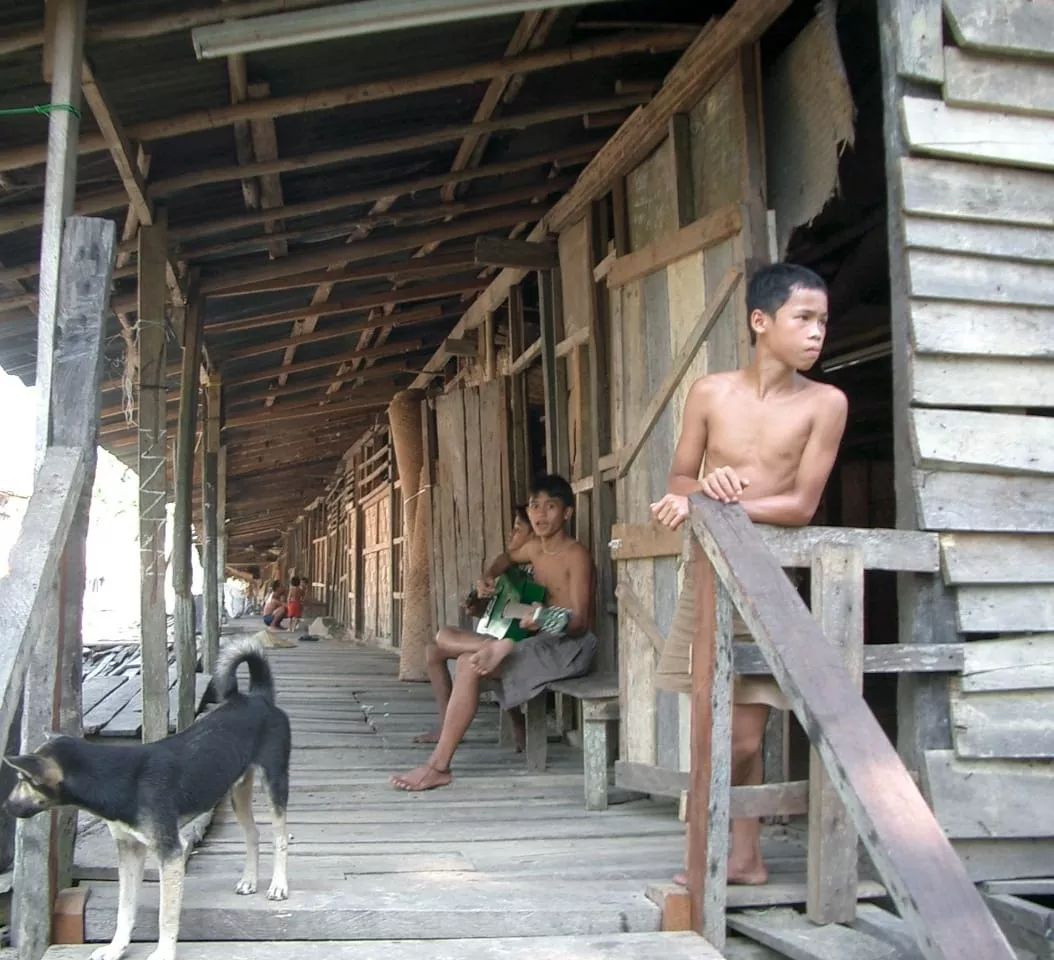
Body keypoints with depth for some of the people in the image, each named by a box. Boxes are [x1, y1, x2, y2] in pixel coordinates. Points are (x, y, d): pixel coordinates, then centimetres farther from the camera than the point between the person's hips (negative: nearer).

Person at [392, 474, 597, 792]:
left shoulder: (576, 555, -12)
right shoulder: (535, 547, 10)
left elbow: (579, 621, -19)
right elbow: (508, 557, 35)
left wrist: (544, 621, -39)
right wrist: (488, 575, 13)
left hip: (570, 646, -9)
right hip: (543, 639, 9)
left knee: (471, 664, -23)